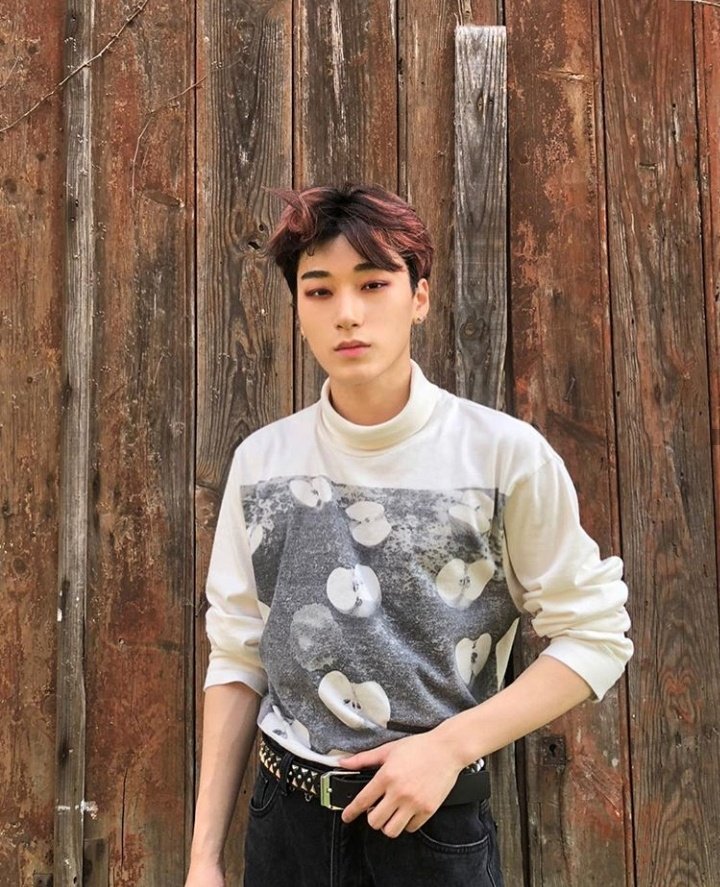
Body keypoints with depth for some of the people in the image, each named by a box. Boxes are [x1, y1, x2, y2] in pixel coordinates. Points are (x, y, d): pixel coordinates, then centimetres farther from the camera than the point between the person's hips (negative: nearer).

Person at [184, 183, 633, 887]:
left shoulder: (505, 453, -13)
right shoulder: (261, 461, -4)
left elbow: (595, 636, -7)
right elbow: (238, 659, 0)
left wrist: (449, 746, -16)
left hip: (436, 826, -2)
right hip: (285, 824, 3)